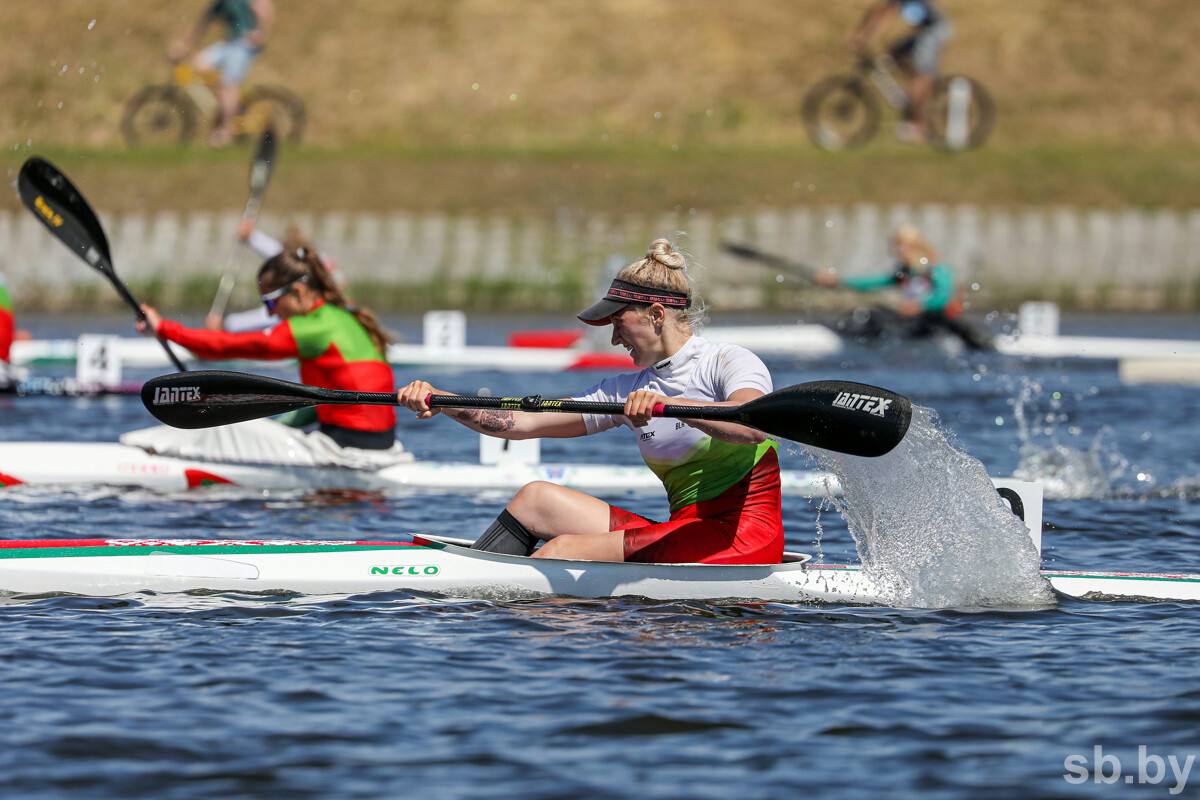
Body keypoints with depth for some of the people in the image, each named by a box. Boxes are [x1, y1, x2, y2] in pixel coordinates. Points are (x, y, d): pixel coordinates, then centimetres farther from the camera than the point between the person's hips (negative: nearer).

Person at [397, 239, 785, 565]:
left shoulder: (729, 362, -5)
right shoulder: (627, 391, 15)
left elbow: (754, 426, -29)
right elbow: (522, 422, 10)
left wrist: (671, 404, -39)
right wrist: (439, 402, -1)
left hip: (742, 537, -8)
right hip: (686, 532, 8)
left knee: (563, 550, -20)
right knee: (536, 498, 2)